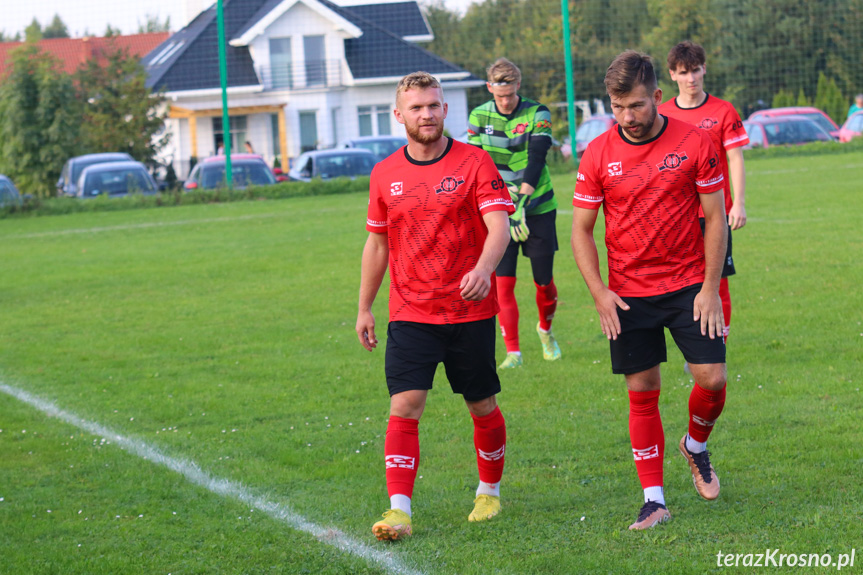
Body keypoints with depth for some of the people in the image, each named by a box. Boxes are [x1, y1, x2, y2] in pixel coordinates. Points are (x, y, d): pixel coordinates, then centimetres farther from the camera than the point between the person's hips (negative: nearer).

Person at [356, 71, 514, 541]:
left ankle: (490, 491, 31)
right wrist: (364, 308, 17)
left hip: (470, 310, -1)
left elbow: (499, 225, -14)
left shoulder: (474, 163, -4)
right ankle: (399, 511, -14)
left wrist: (483, 268, -34)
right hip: (410, 313, 2)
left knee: (483, 407, 9)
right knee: (404, 405, -12)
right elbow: (376, 243, 16)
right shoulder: (385, 175, 6)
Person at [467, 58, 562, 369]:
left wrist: (522, 202, -27)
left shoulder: (537, 115, -6)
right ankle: (513, 352, -4)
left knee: (544, 281, 6)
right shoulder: (479, 117, 0)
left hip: (537, 208, -1)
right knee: (504, 282, -9)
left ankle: (545, 330, 35)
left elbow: (536, 160, -15)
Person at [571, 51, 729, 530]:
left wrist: (710, 288, -5)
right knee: (643, 393, 1)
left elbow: (716, 216, -1)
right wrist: (599, 293, -8)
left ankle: (696, 446, 26)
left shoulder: (694, 143, -6)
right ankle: (654, 499, 7)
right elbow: (581, 229, 2)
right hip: (629, 293, 0)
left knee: (712, 378, -6)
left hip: (689, 286, 0)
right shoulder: (598, 154, -4)